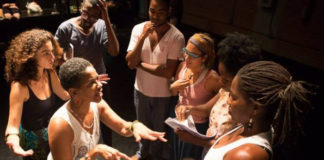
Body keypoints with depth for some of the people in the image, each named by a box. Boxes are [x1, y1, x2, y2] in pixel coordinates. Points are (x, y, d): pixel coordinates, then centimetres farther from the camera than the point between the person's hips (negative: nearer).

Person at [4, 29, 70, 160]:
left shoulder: (50, 73, -10)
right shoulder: (20, 86, -29)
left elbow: (66, 95, 1)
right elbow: (13, 125, -31)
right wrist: (13, 141, -52)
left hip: (54, 134, 6)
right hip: (34, 140, -6)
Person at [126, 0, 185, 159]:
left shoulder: (176, 37, -22)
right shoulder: (138, 29, -11)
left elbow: (169, 71, -25)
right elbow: (130, 63, -16)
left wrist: (140, 63, -17)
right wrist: (143, 37, -28)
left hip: (163, 94, -3)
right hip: (141, 90, 3)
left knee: (159, 128, 21)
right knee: (143, 125, 26)